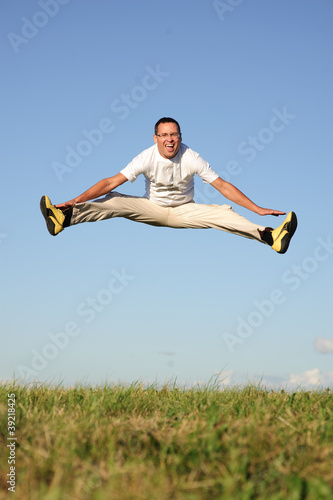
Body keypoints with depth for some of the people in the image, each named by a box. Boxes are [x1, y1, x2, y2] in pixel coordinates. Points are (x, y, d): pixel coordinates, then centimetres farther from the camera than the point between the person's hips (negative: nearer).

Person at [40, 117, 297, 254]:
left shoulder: (191, 158, -19)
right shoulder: (147, 157, -18)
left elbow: (223, 186, -18)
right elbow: (112, 182, -20)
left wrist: (258, 209, -25)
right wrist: (75, 201, -28)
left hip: (185, 211, -1)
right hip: (152, 209, 1)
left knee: (221, 213, -27)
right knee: (115, 201, -23)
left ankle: (269, 236, -45)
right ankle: (66, 217, -40)